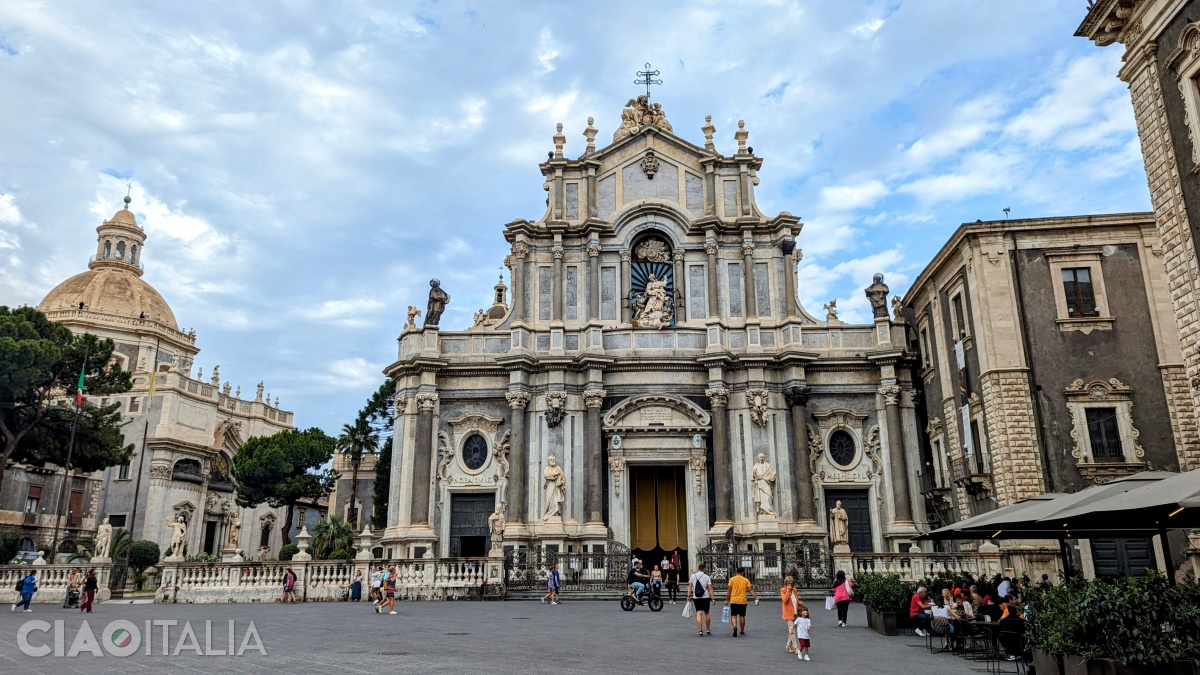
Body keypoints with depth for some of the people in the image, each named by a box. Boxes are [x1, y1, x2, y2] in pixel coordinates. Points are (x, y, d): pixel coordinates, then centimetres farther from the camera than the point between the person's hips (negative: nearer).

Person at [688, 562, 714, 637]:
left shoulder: (692, 576, 1)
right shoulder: (707, 577, -3)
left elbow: (690, 587, 0)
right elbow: (710, 588, -6)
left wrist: (689, 596, 4)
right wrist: (712, 598, -3)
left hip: (696, 598, 1)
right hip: (705, 597, 0)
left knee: (699, 614, -2)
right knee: (707, 613, 15)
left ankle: (700, 631, -11)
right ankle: (708, 630, 23)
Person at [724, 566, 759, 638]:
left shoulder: (732, 579, 0)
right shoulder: (746, 580, 2)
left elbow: (729, 590, -3)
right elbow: (750, 590, -7)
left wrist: (727, 600, 1)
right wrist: (756, 597, -8)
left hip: (734, 600, -1)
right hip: (742, 601, 1)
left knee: (733, 615, 5)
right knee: (742, 616, 12)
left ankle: (735, 627, -20)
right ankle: (742, 631, 21)